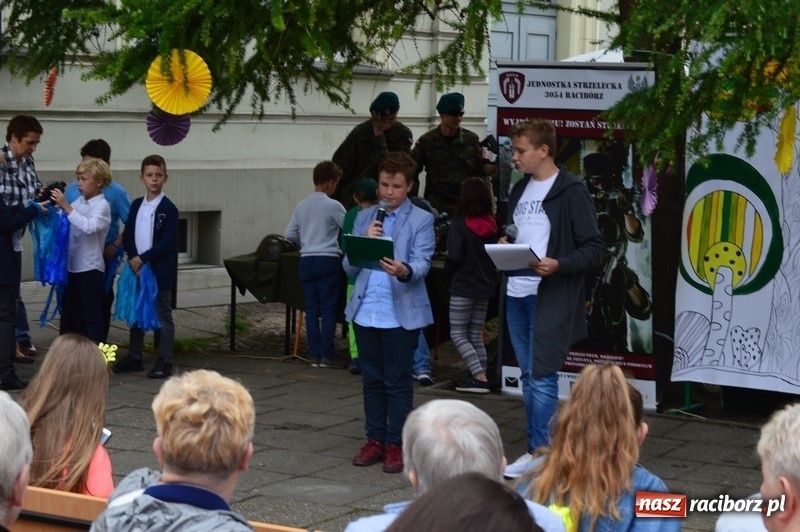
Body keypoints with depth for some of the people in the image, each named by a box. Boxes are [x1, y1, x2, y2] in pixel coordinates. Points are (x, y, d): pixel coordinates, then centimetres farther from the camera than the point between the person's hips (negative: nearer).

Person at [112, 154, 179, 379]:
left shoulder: (168, 209, -9)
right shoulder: (136, 205, 7)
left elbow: (168, 243, -15)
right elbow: (128, 236, 6)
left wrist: (143, 258, -16)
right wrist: (133, 258, -10)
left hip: (160, 271, -6)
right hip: (137, 268, 6)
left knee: (163, 316, 2)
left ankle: (164, 362, 6)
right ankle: (134, 358, 23)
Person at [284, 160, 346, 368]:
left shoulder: (301, 206, 7)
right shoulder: (333, 206, -9)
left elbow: (289, 234, 7)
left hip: (306, 260, 5)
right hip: (328, 259, -5)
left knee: (311, 308, 7)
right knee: (328, 308, 1)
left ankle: (315, 355, 7)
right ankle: (326, 355, -1)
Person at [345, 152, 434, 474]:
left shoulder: (421, 220, 0)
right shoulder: (364, 218, 13)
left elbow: (422, 263, -13)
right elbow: (349, 266, 9)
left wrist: (404, 270, -35)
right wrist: (366, 241, -9)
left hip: (401, 314, -4)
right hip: (365, 312, 4)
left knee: (398, 382, 2)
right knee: (372, 380, 12)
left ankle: (396, 444, 9)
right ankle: (375, 440, 21)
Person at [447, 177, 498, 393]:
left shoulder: (459, 225, -13)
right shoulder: (492, 226, 5)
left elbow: (454, 259, -16)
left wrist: (448, 263, 4)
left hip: (463, 288, -6)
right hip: (485, 287, 6)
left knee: (458, 334, 0)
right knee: (476, 336, 14)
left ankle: (480, 378, -12)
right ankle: (480, 379, 10)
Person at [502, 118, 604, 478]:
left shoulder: (570, 192, -8)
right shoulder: (520, 190, 16)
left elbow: (594, 249, -11)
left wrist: (557, 265, -26)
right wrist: (504, 246, 3)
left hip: (550, 297, -8)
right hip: (517, 295, 8)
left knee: (542, 376, -7)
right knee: (527, 376, 11)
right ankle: (534, 450, 18)